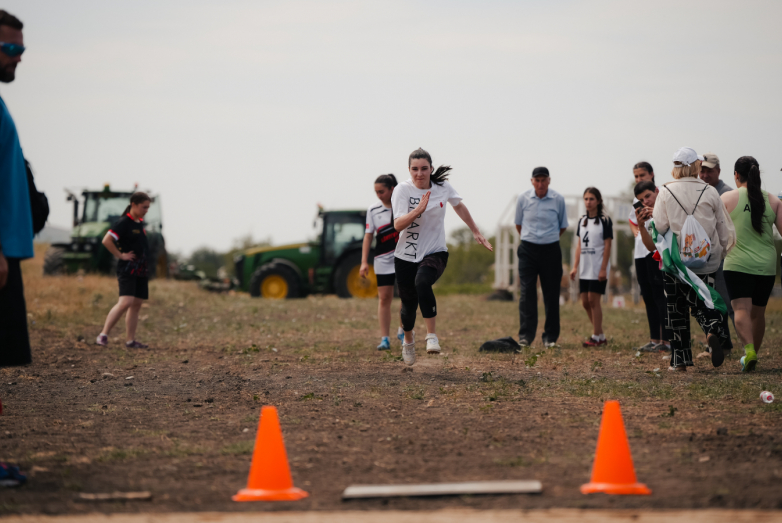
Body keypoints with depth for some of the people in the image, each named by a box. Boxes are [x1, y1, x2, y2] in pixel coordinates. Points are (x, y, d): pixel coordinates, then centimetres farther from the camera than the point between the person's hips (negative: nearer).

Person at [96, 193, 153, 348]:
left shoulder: (140, 223, 15)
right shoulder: (124, 223, -11)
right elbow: (106, 240, -20)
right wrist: (120, 255, -15)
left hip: (141, 270, 9)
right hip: (127, 269, -9)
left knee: (136, 305, 8)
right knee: (125, 302, -20)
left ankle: (130, 340, 12)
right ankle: (103, 335, -17)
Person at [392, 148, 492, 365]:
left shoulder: (443, 187, -2)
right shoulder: (403, 190, -10)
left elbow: (459, 206, 20)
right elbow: (398, 225, -21)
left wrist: (476, 232, 24)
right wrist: (418, 210, -36)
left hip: (435, 253, 0)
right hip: (406, 256, 0)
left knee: (422, 282, -33)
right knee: (409, 304, 7)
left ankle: (432, 336, -28)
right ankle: (408, 340, 41)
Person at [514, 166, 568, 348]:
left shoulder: (558, 200, -2)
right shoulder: (523, 199, 0)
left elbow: (563, 226, 11)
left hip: (551, 250, 0)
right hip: (528, 250, 0)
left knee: (551, 294, 2)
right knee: (527, 292, -8)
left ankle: (550, 337, 9)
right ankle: (525, 336, -9)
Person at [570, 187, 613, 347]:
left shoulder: (604, 221, -5)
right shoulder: (582, 221, 12)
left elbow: (607, 246, -8)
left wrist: (603, 269, -13)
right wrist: (575, 266, 10)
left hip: (598, 269, -7)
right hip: (585, 268, 7)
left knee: (593, 300, -8)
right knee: (585, 302, 6)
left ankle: (596, 337, -1)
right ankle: (601, 335, 16)